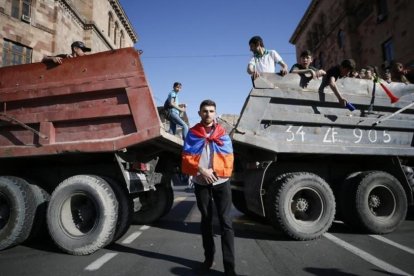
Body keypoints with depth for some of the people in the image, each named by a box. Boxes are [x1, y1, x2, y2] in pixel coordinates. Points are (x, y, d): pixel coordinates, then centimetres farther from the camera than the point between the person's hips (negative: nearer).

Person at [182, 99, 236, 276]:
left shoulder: (222, 134, 3)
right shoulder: (192, 133, 2)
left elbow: (229, 159, 0)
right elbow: (186, 157, -3)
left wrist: (215, 172, -13)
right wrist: (201, 170, -17)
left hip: (221, 182, -1)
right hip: (201, 183, 1)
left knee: (225, 222, -5)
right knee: (206, 220, 13)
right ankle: (208, 258, 27)